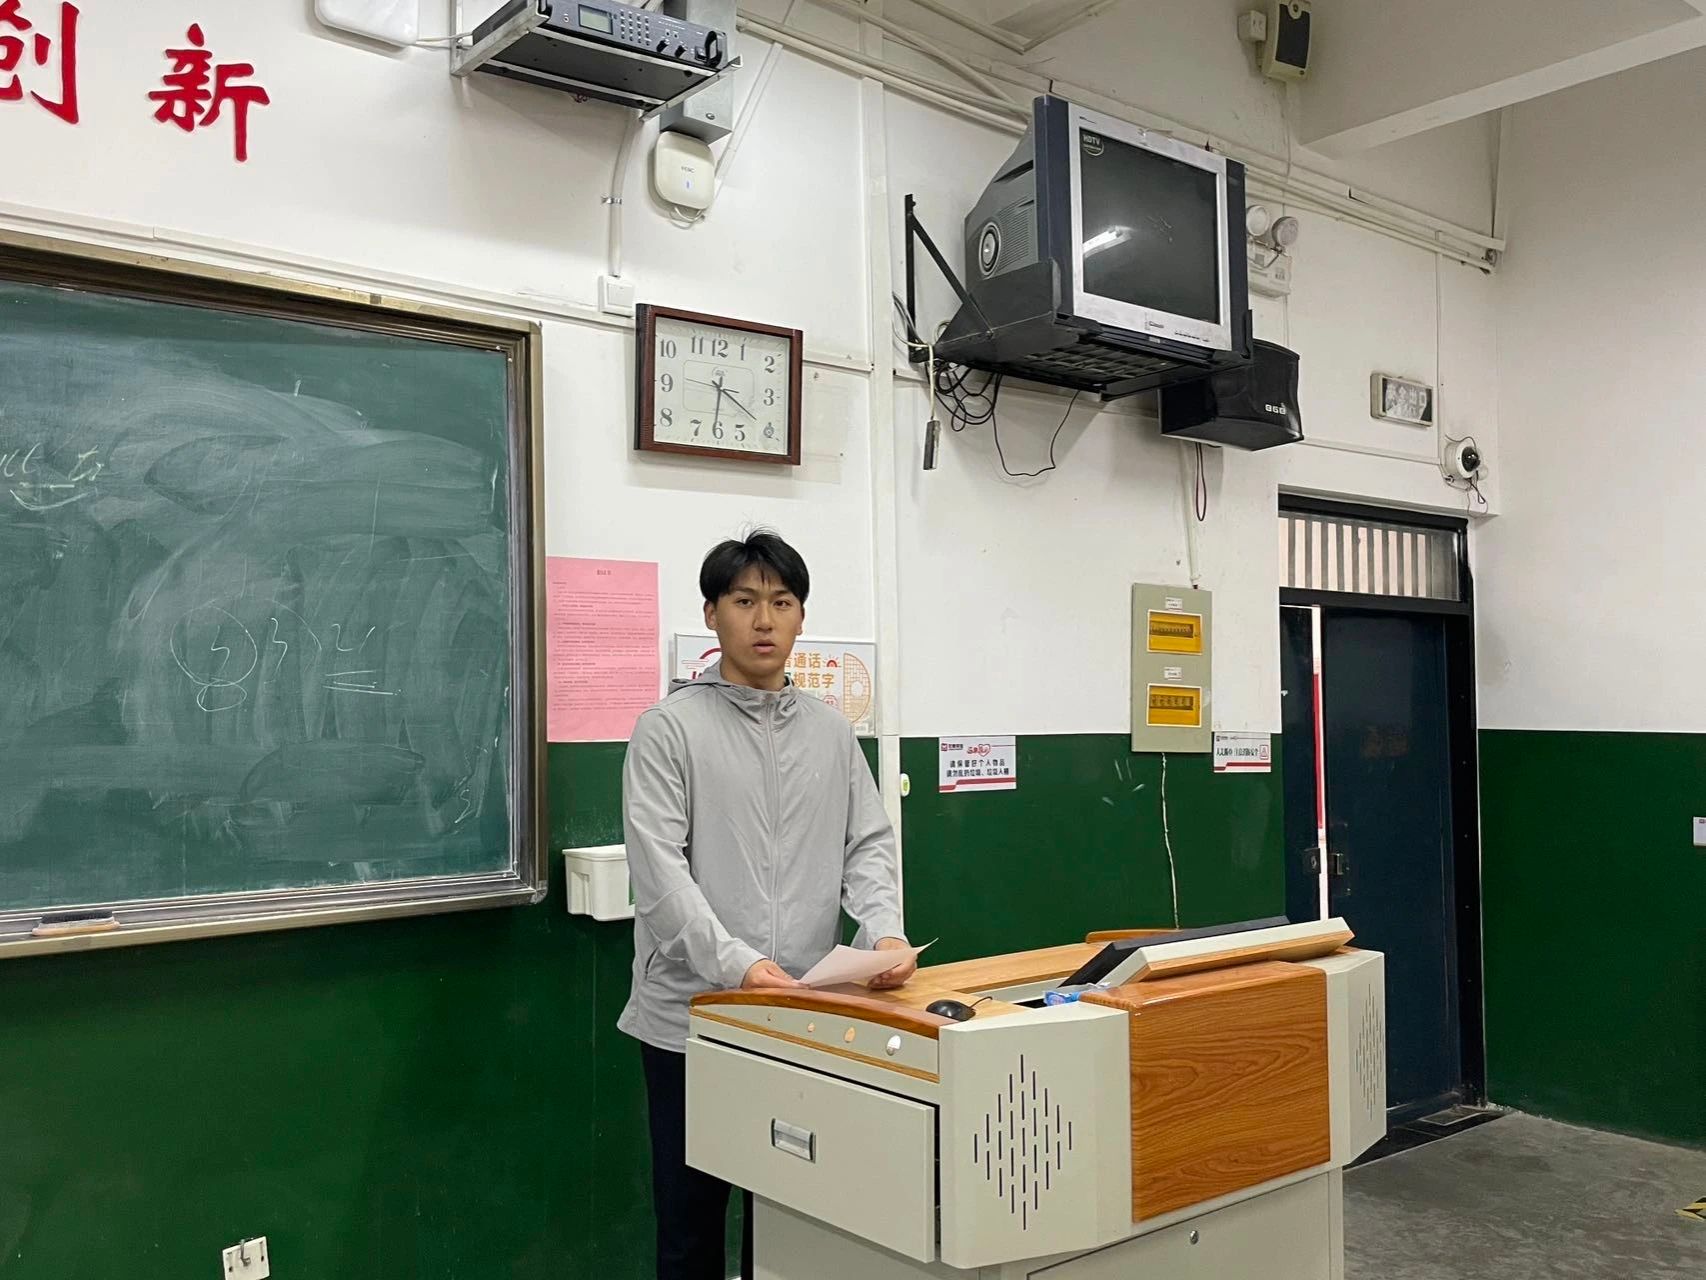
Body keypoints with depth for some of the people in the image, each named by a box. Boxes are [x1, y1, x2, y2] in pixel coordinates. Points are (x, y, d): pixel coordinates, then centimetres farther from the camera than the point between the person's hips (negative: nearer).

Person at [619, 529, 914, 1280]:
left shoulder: (831, 732, 9)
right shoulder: (670, 728, -6)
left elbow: (868, 845, 6)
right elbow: (658, 869, -14)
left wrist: (884, 932, -13)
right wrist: (736, 963, -25)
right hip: (693, 1016, -3)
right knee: (691, 1217, 10)